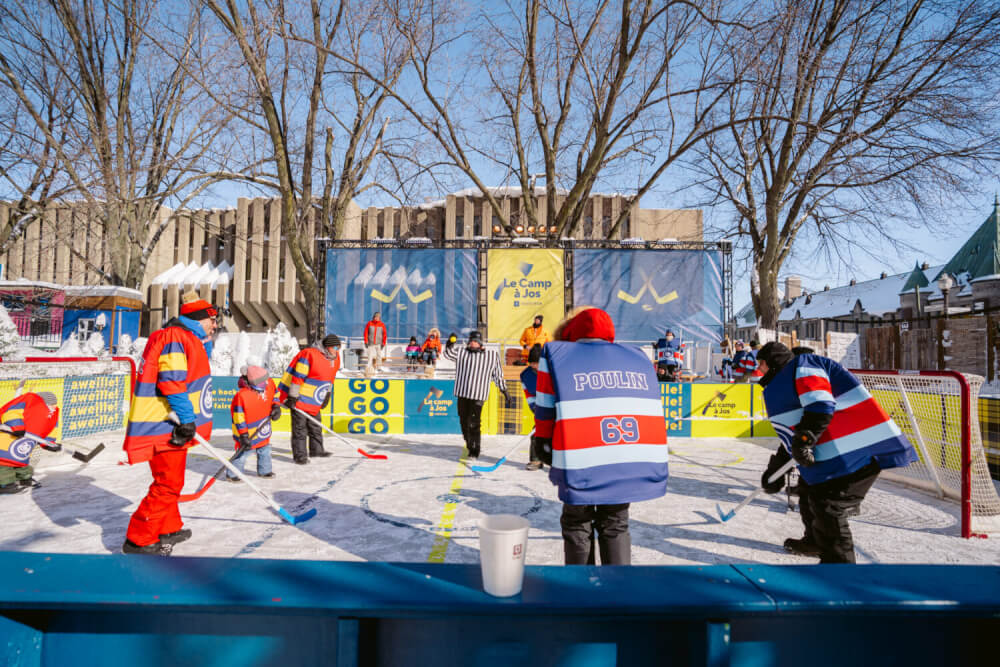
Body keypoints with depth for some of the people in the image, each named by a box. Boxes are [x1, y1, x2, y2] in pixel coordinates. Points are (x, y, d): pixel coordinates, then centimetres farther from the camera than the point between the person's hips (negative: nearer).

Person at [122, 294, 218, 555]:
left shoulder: (189, 340, 19)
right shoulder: (174, 337, -15)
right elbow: (171, 382, -23)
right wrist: (186, 419, -22)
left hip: (173, 425, 11)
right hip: (164, 426, -11)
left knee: (170, 482, 21)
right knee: (168, 484, -6)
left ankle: (168, 529, 36)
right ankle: (138, 540, 4)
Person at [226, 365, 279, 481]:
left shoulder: (269, 384, -10)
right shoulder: (242, 395, -28)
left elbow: (274, 396, 13)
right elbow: (238, 417, -22)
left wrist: (276, 407, -5)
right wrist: (243, 435, -21)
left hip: (264, 429, 7)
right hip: (249, 431, -7)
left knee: (265, 450, 19)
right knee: (243, 452, -1)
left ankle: (264, 470, 37)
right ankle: (232, 474, 18)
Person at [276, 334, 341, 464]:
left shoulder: (335, 358, 2)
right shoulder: (310, 355, -23)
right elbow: (298, 377, -22)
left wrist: (328, 395, 15)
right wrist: (292, 397, -21)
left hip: (314, 401, 8)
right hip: (299, 399, -8)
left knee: (315, 426, 18)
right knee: (300, 428, -1)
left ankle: (316, 449, 32)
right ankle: (299, 455, 7)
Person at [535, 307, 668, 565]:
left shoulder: (555, 354, 7)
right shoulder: (638, 358, 18)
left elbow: (546, 409, 6)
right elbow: (648, 410, 20)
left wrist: (546, 445, 19)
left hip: (582, 465, -3)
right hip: (636, 464, 4)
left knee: (577, 525, 20)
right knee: (615, 525, 23)